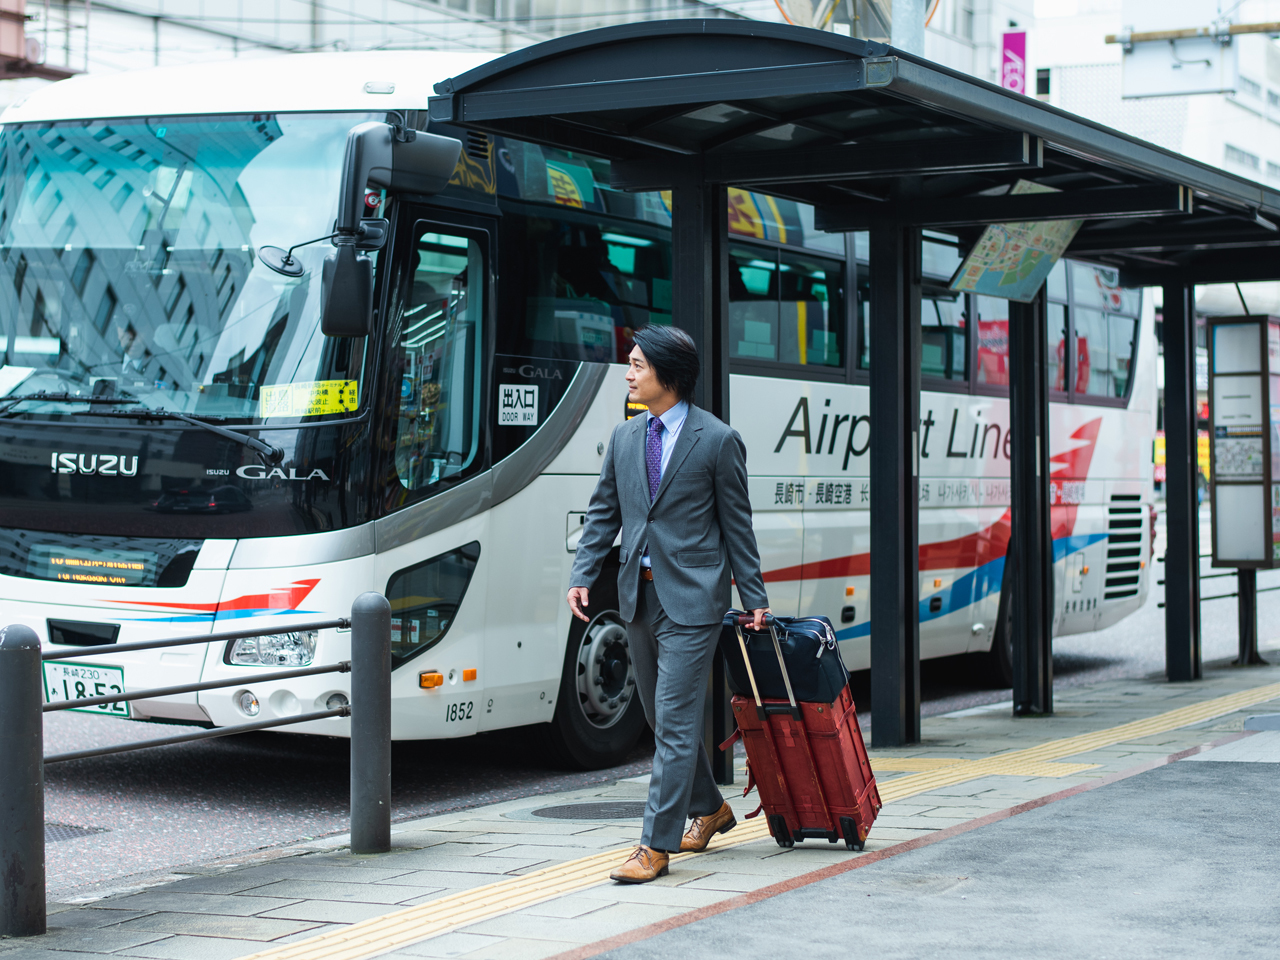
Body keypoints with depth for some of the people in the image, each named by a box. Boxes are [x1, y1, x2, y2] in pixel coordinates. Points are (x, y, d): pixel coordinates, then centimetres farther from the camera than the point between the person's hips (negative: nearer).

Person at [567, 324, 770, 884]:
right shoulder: (624, 437, 10)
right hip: (638, 594, 7)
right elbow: (603, 513, 14)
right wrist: (582, 577, 2)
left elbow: (737, 523, -2)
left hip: (692, 598, -6)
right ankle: (709, 809, 35)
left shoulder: (718, 441, -6)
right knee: (660, 717, 15)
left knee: (675, 721, -7)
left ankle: (656, 845, -4)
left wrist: (754, 598, -1)